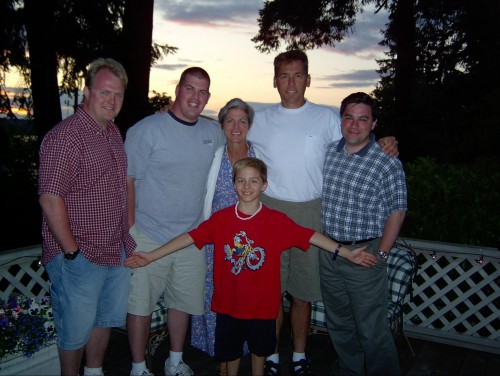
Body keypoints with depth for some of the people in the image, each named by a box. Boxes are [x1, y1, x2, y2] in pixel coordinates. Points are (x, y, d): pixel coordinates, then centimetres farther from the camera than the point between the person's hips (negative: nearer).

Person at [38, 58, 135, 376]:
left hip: (117, 251, 9)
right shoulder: (64, 137, -18)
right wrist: (72, 251, -20)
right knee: (77, 329, 9)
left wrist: (127, 234, 13)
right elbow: (50, 199, -22)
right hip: (80, 257, -8)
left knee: (107, 318, 22)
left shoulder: (114, 132, 9)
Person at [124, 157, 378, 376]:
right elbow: (191, 237, -8)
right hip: (228, 302, 1)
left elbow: (310, 236, -13)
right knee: (230, 348, 21)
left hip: (262, 304, -1)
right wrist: (151, 256, -12)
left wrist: (346, 253, -19)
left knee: (260, 348, 21)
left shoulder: (277, 221, -12)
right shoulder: (221, 218, -9)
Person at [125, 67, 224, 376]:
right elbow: (127, 180, -9)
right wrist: (130, 228, -13)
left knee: (184, 302, 15)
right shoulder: (147, 130, -10)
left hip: (192, 237, 5)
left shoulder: (214, 132, 5)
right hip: (148, 237, -4)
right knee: (141, 304, 5)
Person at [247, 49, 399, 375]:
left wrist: (384, 147, -8)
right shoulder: (260, 119, 7)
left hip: (311, 214, 0)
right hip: (270, 210, 0)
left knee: (304, 291, 9)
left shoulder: (328, 118, 5)